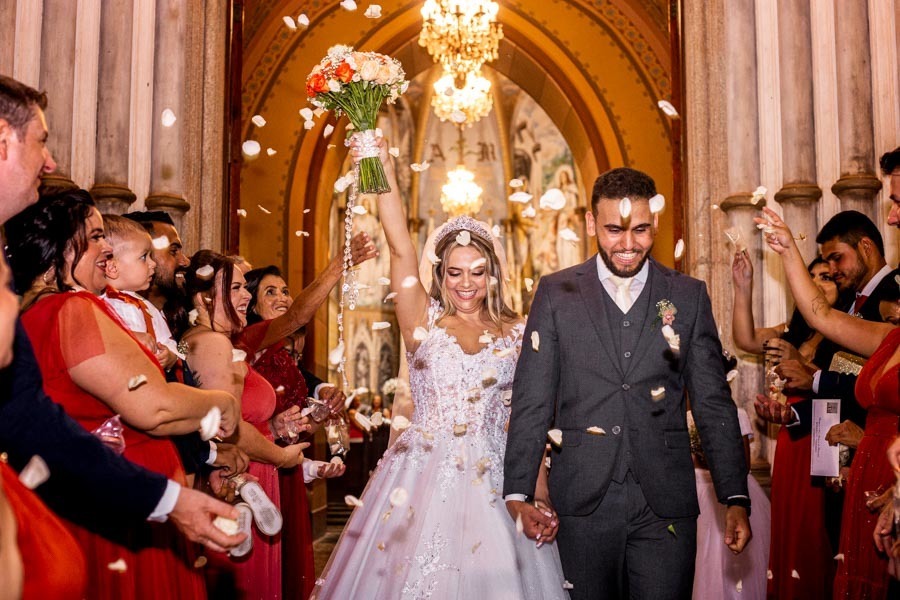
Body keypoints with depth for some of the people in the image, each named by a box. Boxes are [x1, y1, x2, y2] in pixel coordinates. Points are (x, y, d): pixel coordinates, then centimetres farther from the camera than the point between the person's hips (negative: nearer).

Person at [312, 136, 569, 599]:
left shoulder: (517, 333, 5)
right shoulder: (422, 321, 2)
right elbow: (400, 249, -10)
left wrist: (541, 494, -2)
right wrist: (384, 171, -18)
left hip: (498, 483, 1)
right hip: (425, 476, -1)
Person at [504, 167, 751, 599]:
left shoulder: (689, 296, 6)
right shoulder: (556, 293, 3)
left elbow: (714, 405, 6)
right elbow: (531, 401, 0)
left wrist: (735, 499, 0)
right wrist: (517, 494, -7)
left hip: (665, 503, 1)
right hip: (582, 503, 0)